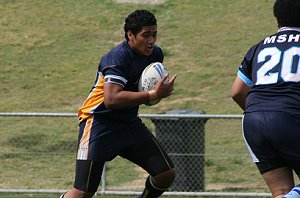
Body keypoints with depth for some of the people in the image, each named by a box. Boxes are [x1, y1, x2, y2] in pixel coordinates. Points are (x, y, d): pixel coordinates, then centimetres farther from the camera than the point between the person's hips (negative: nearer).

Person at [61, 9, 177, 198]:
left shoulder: (155, 54, 3)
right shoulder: (118, 57, -22)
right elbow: (111, 99, -34)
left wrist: (162, 89, 1)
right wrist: (152, 95, -32)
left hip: (129, 123, 8)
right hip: (99, 123, -8)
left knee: (167, 173, -1)